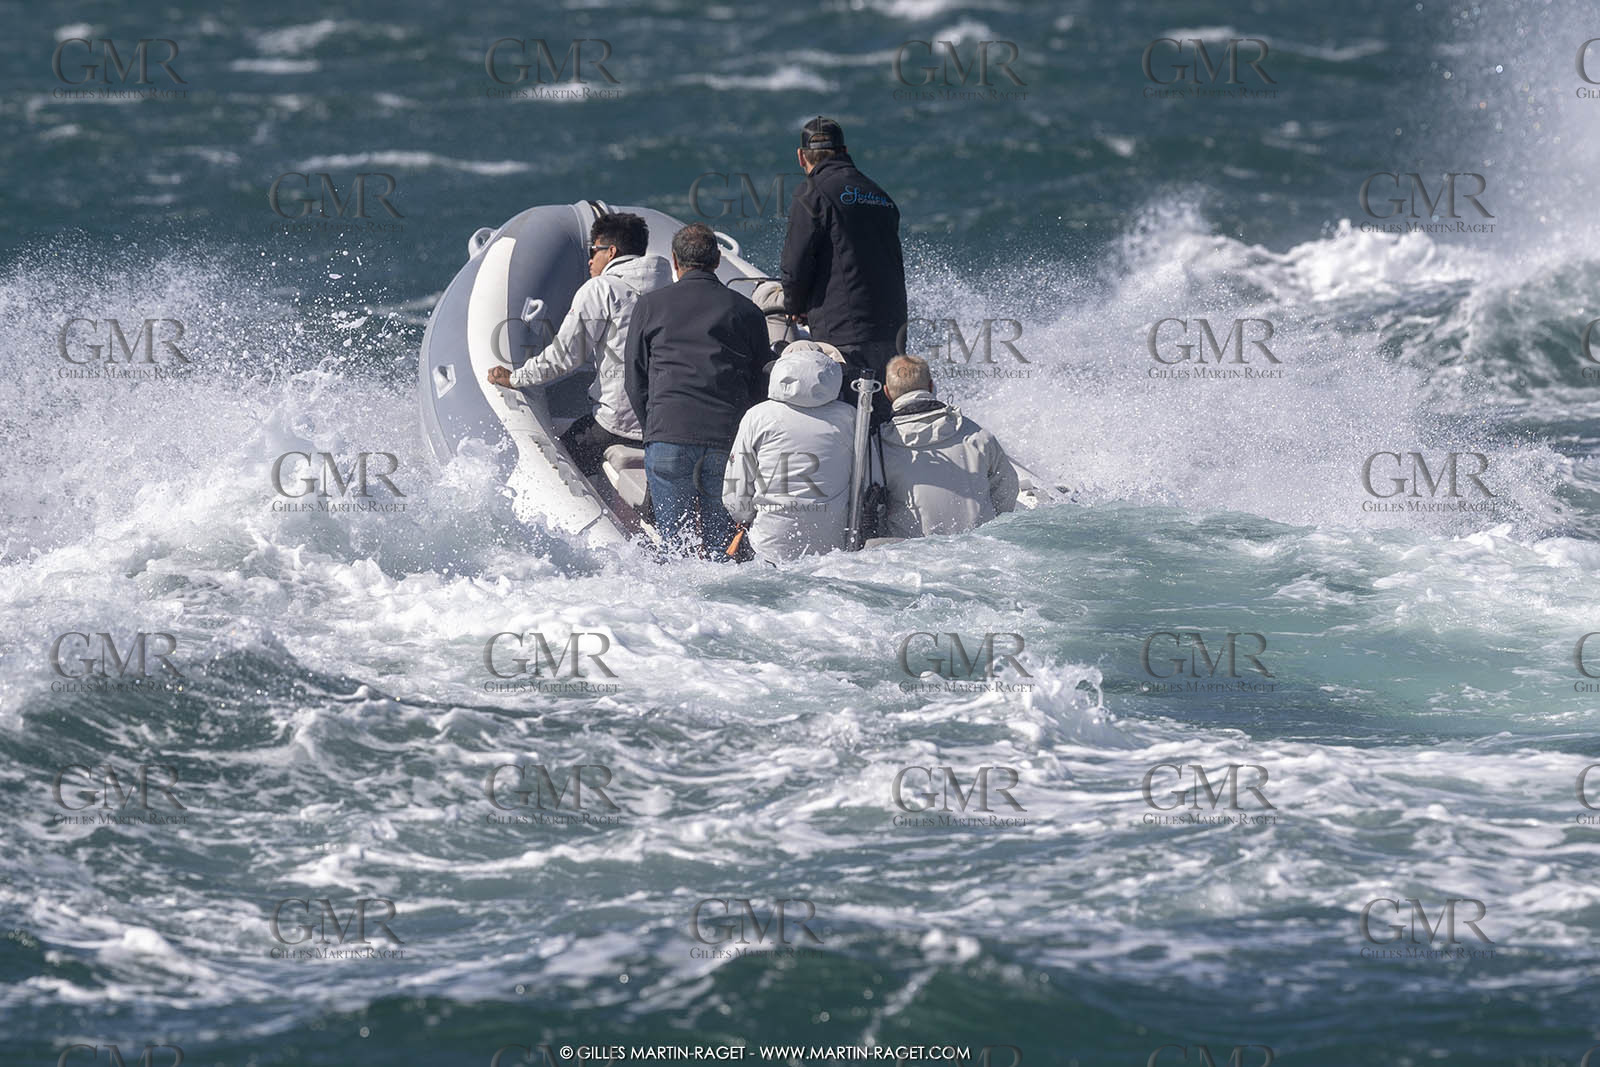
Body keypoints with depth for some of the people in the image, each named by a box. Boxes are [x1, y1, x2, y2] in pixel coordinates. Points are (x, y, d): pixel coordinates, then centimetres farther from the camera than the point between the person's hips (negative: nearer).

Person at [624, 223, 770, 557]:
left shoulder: (650, 305, 8)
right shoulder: (747, 312, 10)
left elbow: (635, 382, 11)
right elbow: (761, 385, 13)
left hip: (668, 435, -1)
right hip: (727, 442, 1)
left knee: (673, 540, 2)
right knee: (721, 542, 6)